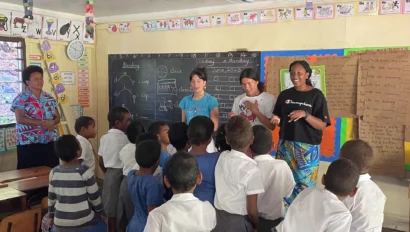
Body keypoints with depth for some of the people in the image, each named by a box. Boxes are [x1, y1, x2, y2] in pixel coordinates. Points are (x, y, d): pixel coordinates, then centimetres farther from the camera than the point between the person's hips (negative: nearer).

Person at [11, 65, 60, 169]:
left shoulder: (50, 98, 10)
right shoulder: (21, 98, -5)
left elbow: (57, 117, 12)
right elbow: (20, 119, -15)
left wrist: (52, 122, -12)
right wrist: (42, 123, -19)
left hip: (50, 142, 5)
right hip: (28, 143, -4)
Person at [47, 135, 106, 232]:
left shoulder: (54, 172, -4)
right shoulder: (85, 171, -15)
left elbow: (51, 197, 7)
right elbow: (94, 196, -7)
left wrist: (51, 216, 21)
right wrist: (100, 211, 10)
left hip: (60, 222, 3)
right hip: (84, 222, -3)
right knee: (100, 224, 24)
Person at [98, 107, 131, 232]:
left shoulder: (104, 138, 6)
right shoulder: (124, 138, -14)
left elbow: (101, 162, 10)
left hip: (109, 174, 7)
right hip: (121, 174, -6)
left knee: (110, 207, 14)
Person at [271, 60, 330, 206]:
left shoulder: (316, 95, -4)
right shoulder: (284, 95, 8)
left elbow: (322, 125, -9)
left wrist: (305, 114, -23)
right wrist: (277, 120, -9)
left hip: (308, 148, -3)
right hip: (285, 146, 4)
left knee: (305, 185, 2)